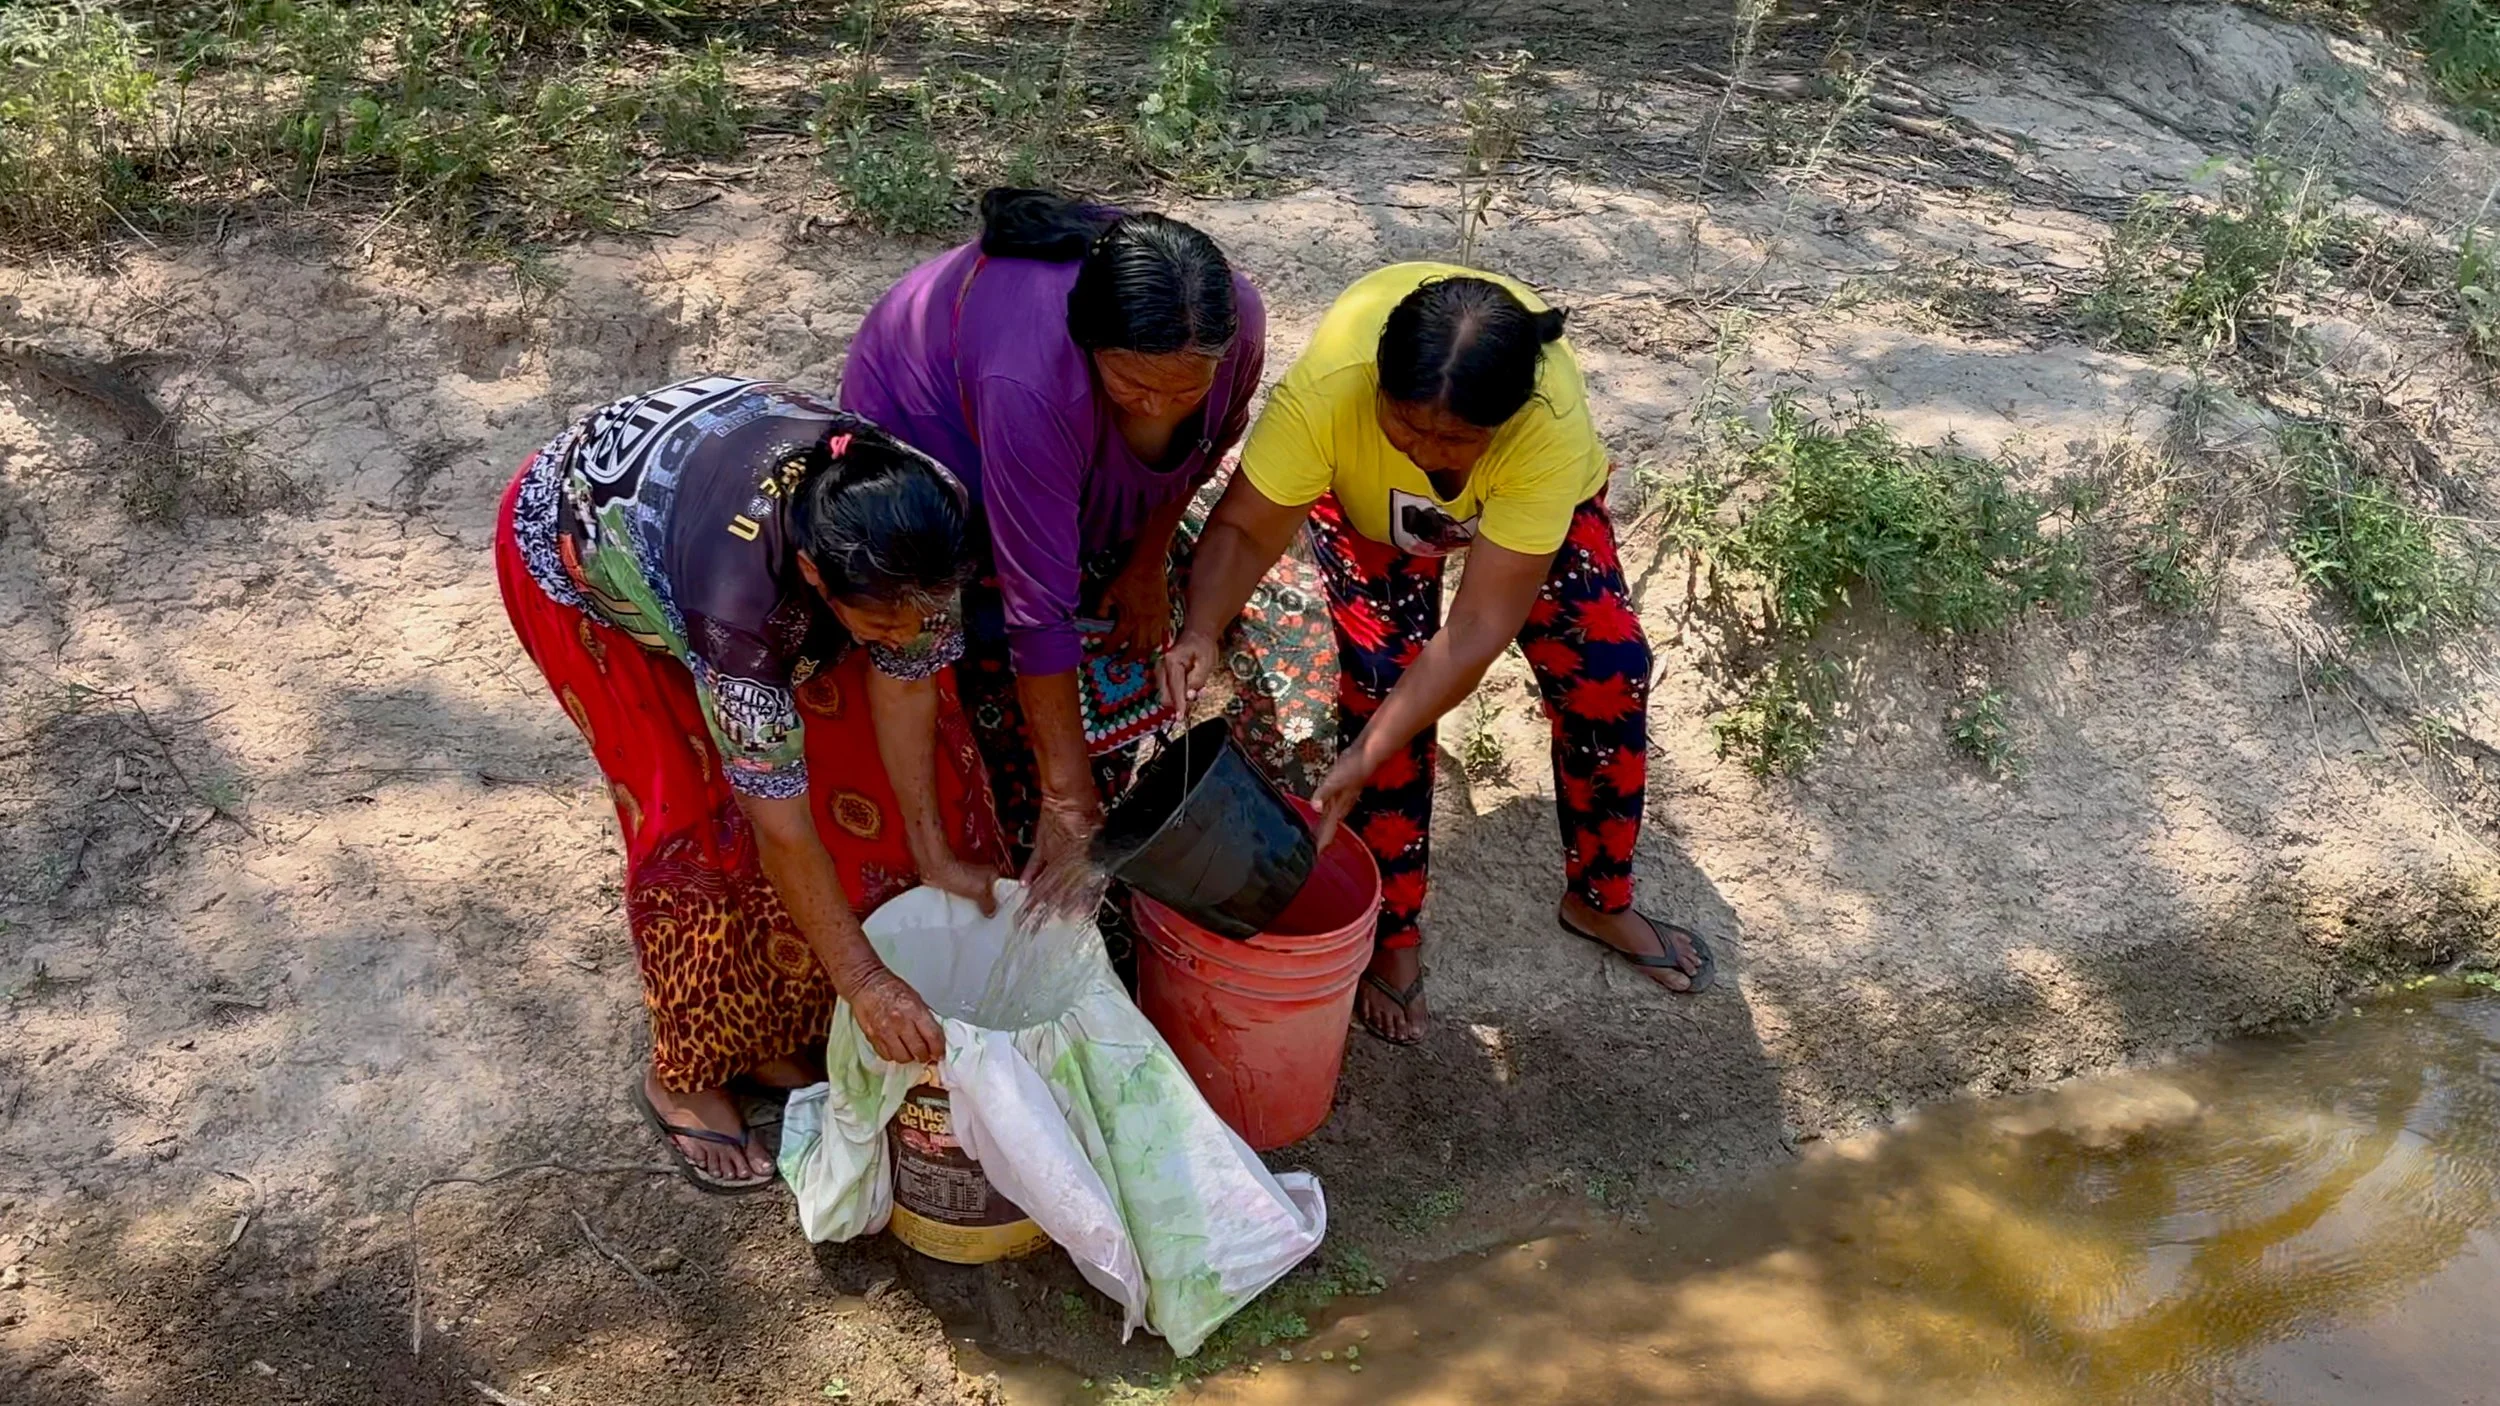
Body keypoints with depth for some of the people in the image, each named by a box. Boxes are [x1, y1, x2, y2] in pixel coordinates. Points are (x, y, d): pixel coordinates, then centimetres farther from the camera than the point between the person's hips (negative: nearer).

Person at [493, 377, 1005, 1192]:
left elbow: (904, 682, -15)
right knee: (710, 810, -10)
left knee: (851, 744, 1)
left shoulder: (923, 517, -31)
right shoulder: (738, 592, -44)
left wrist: (934, 853, -10)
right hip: (575, 543, -5)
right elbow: (779, 819, -35)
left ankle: (777, 1030, 19)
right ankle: (686, 1076, 12)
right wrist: (862, 980, -29)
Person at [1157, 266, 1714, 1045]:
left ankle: (1601, 900, 20)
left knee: (1606, 669, -6)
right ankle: (1393, 935, 5)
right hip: (1368, 502, 0)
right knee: (1382, 680, -15)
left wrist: (1365, 760, -44)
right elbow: (1244, 528, -33)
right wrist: (1200, 632, -53)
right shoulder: (1328, 382, -44)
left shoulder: (1552, 424, -44)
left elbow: (1481, 624, -40)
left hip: (1535, 497, 1)